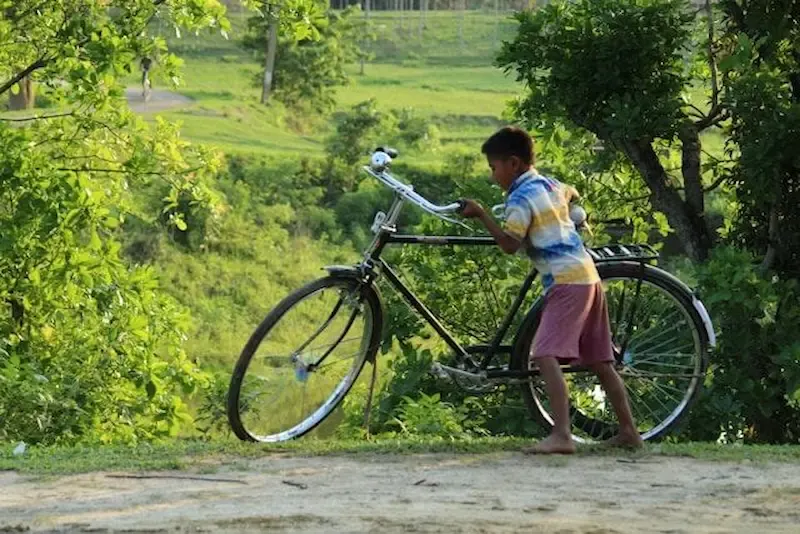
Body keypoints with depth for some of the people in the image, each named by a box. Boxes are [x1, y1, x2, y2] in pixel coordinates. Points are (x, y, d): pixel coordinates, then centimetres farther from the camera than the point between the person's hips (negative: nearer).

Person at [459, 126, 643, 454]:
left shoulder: (520, 197, -8)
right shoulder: (550, 185, 18)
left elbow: (510, 245, -19)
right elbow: (573, 194, 41)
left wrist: (481, 215, -17)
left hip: (565, 282, -9)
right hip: (588, 277, 9)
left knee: (546, 356, -18)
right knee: (599, 362, 16)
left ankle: (561, 435, -31)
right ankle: (628, 432, 22)